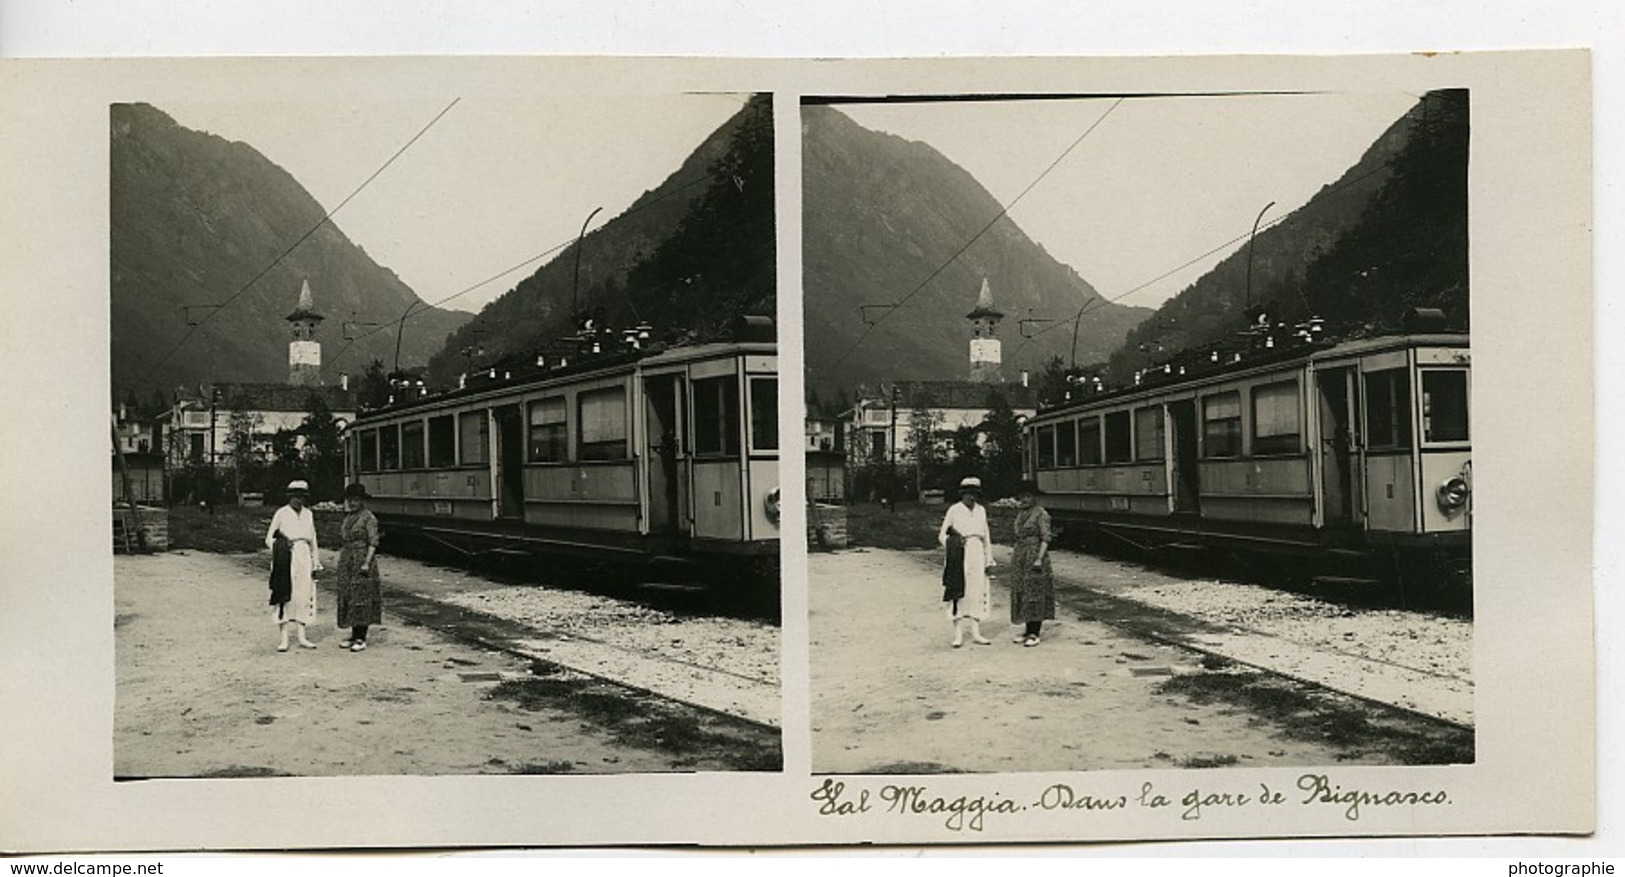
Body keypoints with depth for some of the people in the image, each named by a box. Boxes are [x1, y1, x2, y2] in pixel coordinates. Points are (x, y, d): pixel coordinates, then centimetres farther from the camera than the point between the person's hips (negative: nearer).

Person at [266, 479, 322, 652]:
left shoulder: (308, 514, 11)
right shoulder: (281, 513, -1)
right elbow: (269, 539, -1)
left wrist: (315, 563, 11)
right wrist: (279, 550, -17)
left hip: (304, 557, 4)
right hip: (286, 559, -4)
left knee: (304, 597, 3)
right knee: (285, 597, -5)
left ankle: (302, 637, 8)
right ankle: (284, 639, -2)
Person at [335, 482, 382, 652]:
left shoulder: (369, 518, -9)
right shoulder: (348, 518, 14)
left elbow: (373, 542, -14)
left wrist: (367, 563, -20)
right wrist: (342, 559, 15)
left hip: (362, 559, -8)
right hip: (347, 561, 8)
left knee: (361, 597, -6)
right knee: (348, 598, 8)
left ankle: (361, 639, -2)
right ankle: (354, 635, 15)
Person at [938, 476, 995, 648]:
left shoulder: (981, 510, 11)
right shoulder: (954, 510, -1)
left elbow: (986, 537, 14)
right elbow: (942, 535, 1)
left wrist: (989, 560, 10)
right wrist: (953, 545, -16)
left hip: (977, 555, 4)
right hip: (959, 556, -4)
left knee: (978, 592, 3)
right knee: (958, 592, -5)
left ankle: (976, 633, 7)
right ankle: (958, 634, -2)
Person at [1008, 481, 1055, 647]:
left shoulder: (1041, 514, -10)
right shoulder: (1021, 514, 15)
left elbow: (1045, 538, -14)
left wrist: (1039, 559, -21)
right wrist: (1014, 556, 18)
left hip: (1034, 556, -8)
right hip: (1021, 558, 8)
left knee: (1034, 593, -5)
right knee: (1022, 593, 8)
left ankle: (1034, 634, -1)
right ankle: (1028, 630, 16)